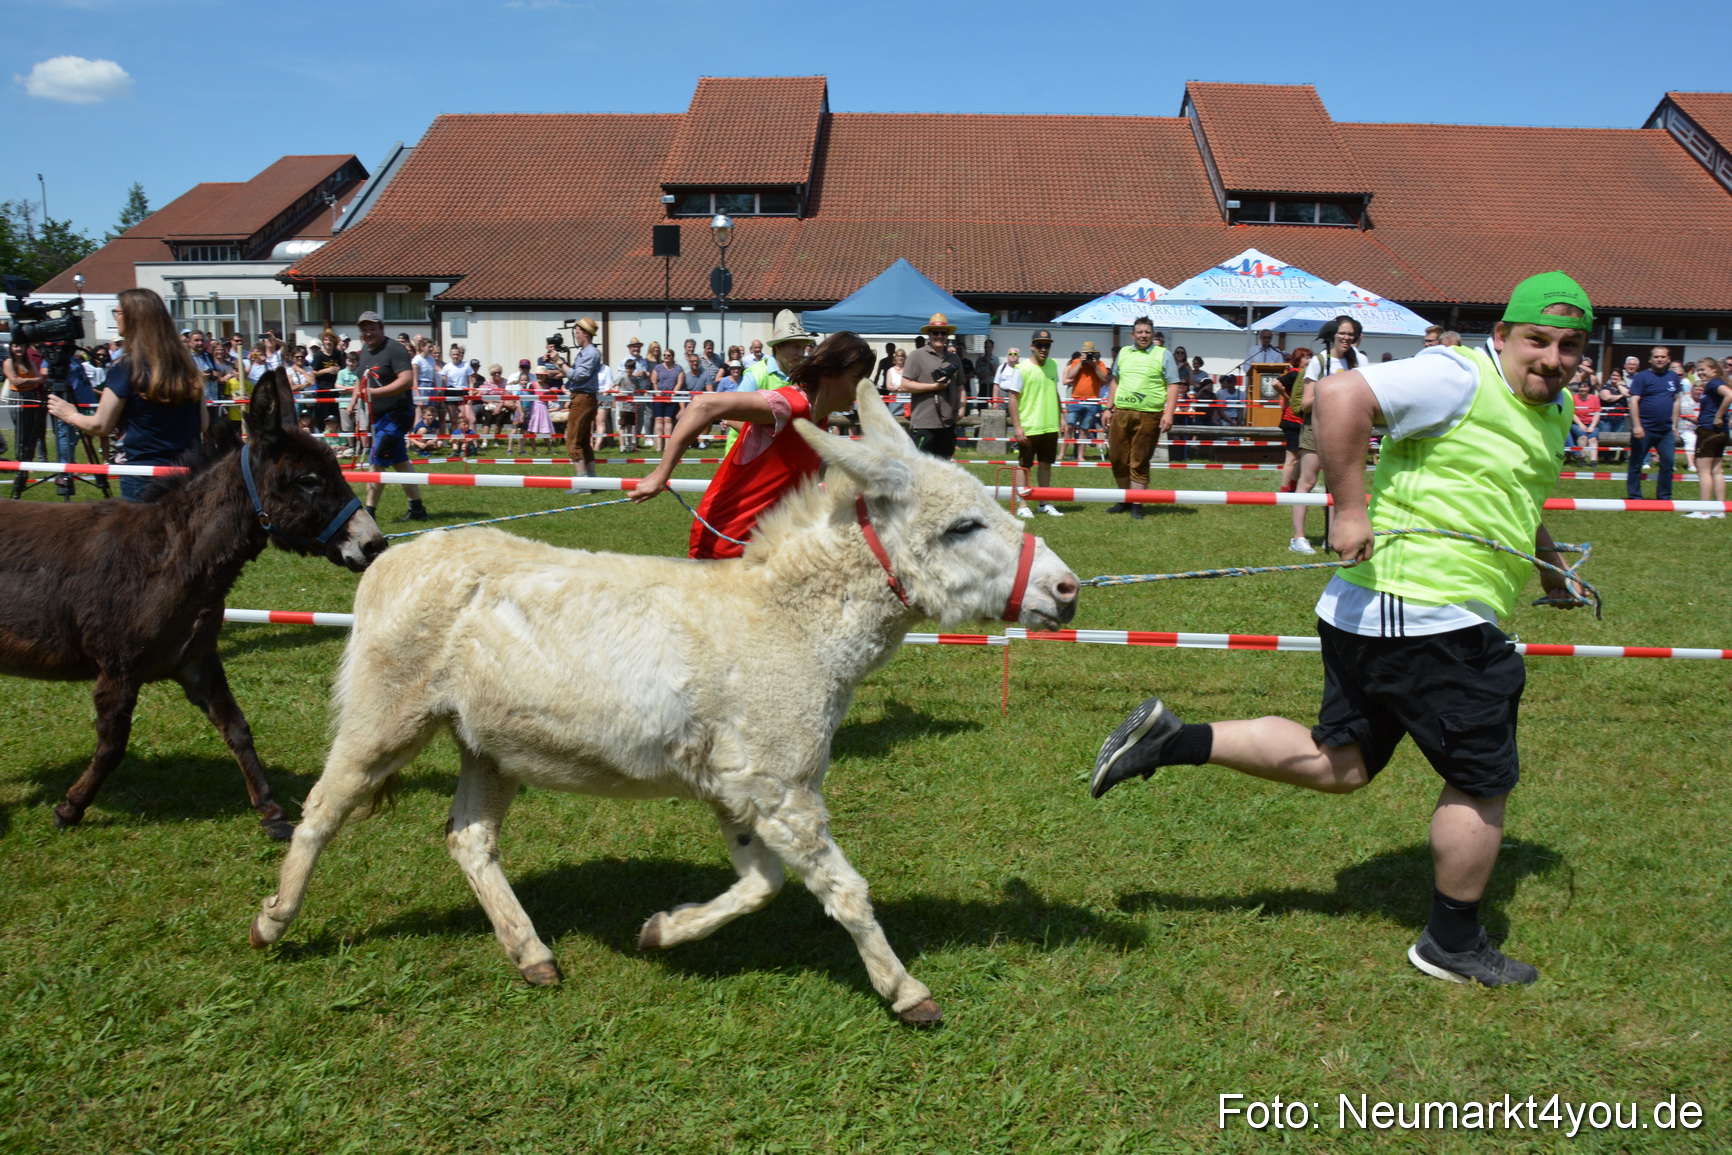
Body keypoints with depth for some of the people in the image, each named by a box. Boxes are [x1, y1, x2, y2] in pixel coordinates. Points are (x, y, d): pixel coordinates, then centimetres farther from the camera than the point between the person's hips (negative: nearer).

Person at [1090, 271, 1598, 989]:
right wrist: (1349, 508, -29)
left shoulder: (1552, 412, 19)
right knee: (1482, 781, 4)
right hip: (1418, 614, -10)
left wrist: (1551, 571, 36)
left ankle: (1171, 739, 11)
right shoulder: (1460, 378, -14)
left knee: (1338, 763, 15)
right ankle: (1453, 944, 22)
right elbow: (1341, 395, -27)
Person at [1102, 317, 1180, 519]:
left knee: (1139, 462, -1)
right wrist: (1108, 407, 16)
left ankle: (1136, 504, 5)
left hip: (1148, 416, -4)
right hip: (1121, 413, 4)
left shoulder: (1163, 355, 2)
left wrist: (1168, 413, -12)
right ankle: (1124, 500, 20)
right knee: (1118, 459, 6)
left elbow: (1172, 386, -2)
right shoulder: (1123, 353, 15)